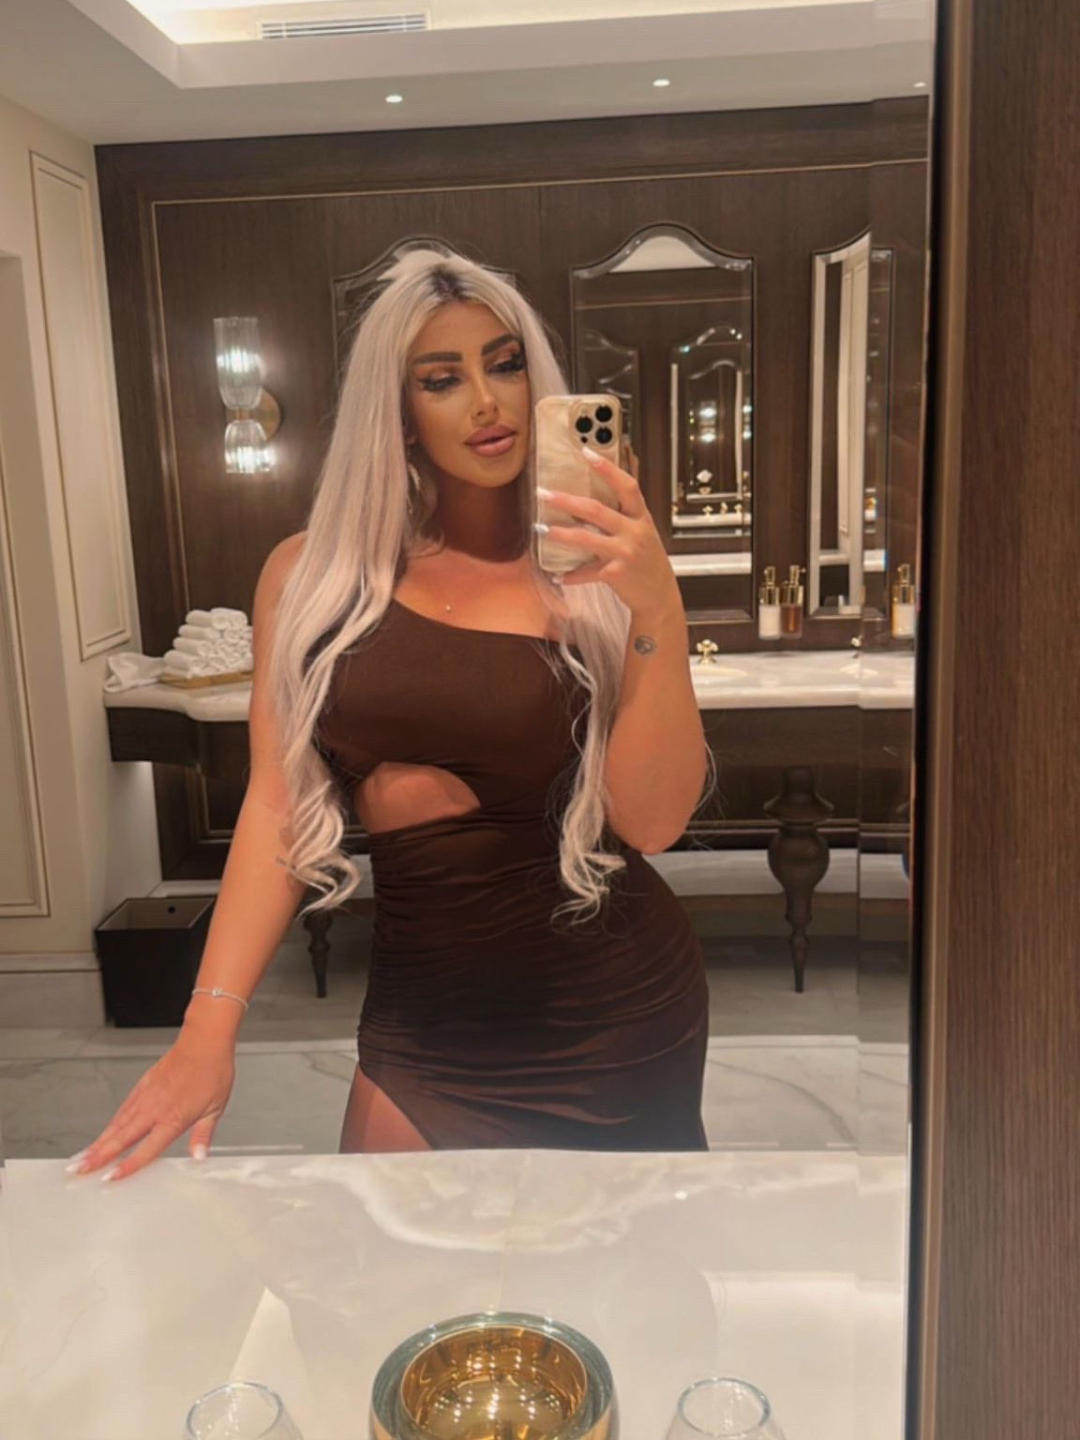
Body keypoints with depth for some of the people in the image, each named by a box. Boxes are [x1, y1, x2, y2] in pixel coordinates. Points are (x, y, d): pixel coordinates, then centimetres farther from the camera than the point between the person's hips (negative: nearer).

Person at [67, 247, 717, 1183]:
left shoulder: (592, 567, -8)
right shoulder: (316, 573, -2)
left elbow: (652, 822, -14)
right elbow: (278, 800, -3)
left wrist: (659, 611, -26)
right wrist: (212, 1021, -10)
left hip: (609, 1015, -1)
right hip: (417, 1009, 2)